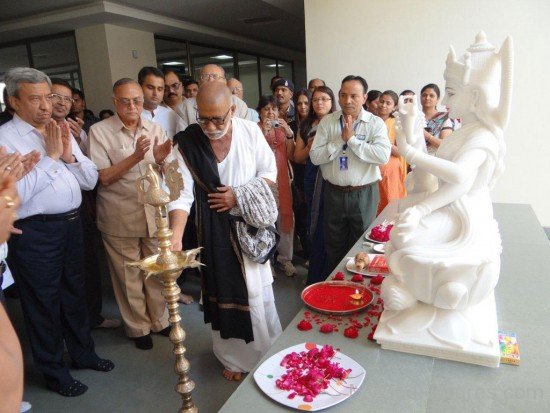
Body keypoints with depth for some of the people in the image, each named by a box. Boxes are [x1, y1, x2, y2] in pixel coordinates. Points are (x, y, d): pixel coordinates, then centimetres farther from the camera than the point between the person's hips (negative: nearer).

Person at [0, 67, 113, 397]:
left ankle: (83, 352, 42)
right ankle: (54, 371, 31)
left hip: (72, 224, 6)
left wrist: (69, 155, -10)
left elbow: (91, 180, 6)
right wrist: (50, 156, -19)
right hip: (34, 232, -6)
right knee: (44, 302, 11)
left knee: (75, 292, 21)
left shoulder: (61, 131, 8)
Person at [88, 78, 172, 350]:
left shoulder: (154, 129, 5)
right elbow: (102, 178, -12)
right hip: (120, 218, -3)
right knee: (129, 276, 10)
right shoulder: (99, 131, -6)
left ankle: (160, 320, 35)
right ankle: (138, 327, 31)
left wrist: (161, 160, -18)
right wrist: (135, 157, -23)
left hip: (154, 213, 3)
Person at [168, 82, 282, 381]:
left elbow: (269, 172, -1)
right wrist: (175, 236, -30)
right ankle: (233, 356, 31)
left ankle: (268, 350, 38)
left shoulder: (250, 131, -7)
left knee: (257, 288, 12)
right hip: (215, 228, -1)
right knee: (225, 291, 8)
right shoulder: (187, 143, -11)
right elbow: (182, 194, -16)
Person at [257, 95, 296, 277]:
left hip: (282, 177, 3)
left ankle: (285, 257, 17)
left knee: (286, 217, 3)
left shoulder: (283, 126, 9)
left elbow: (290, 155, 3)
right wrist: (263, 134, -21)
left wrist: (289, 134, -10)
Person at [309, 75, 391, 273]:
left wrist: (352, 139, -18)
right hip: (334, 193, 2)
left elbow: (383, 156, -19)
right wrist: (341, 139, -15)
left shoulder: (376, 123, -4)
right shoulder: (327, 121, 2)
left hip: (364, 194, -2)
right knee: (334, 248, 15)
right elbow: (315, 156, -6)